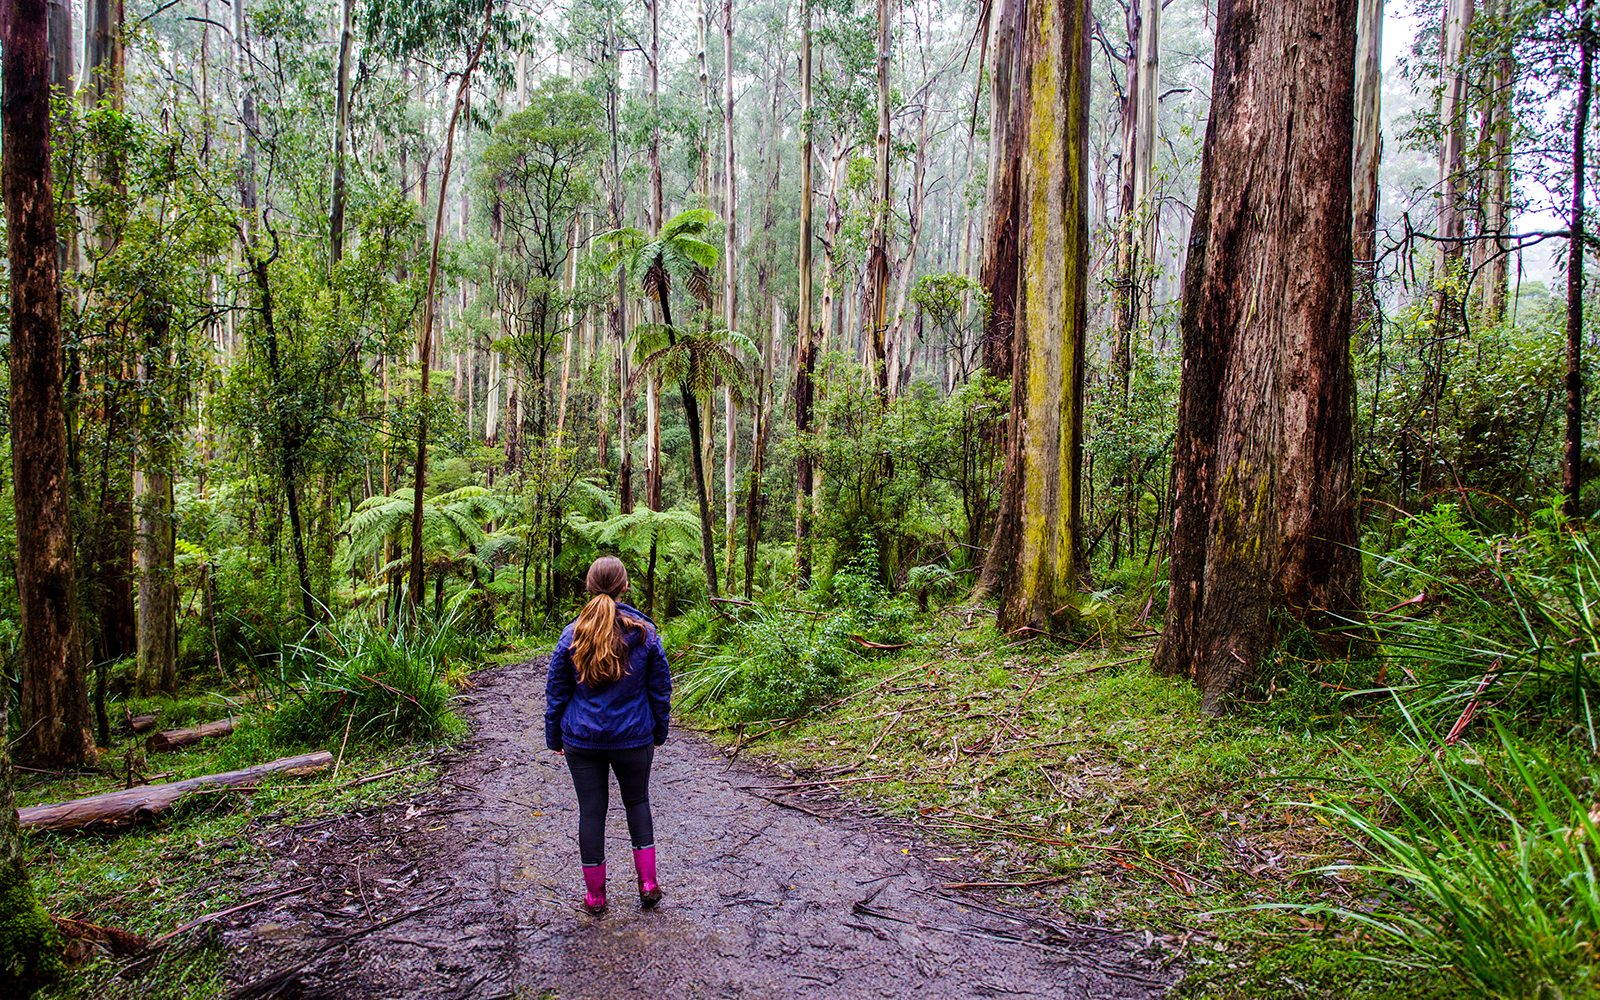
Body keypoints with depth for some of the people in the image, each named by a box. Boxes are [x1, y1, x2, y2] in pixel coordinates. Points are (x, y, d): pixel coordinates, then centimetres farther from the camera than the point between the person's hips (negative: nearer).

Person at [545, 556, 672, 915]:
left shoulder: (572, 635, -5)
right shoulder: (644, 632, -5)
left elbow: (556, 692, 1)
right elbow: (660, 689, 2)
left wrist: (554, 737, 12)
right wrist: (659, 732, 14)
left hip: (582, 740, 0)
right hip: (633, 738, 0)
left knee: (591, 810, 9)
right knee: (637, 802, 19)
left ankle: (595, 895, 18)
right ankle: (647, 883, 15)